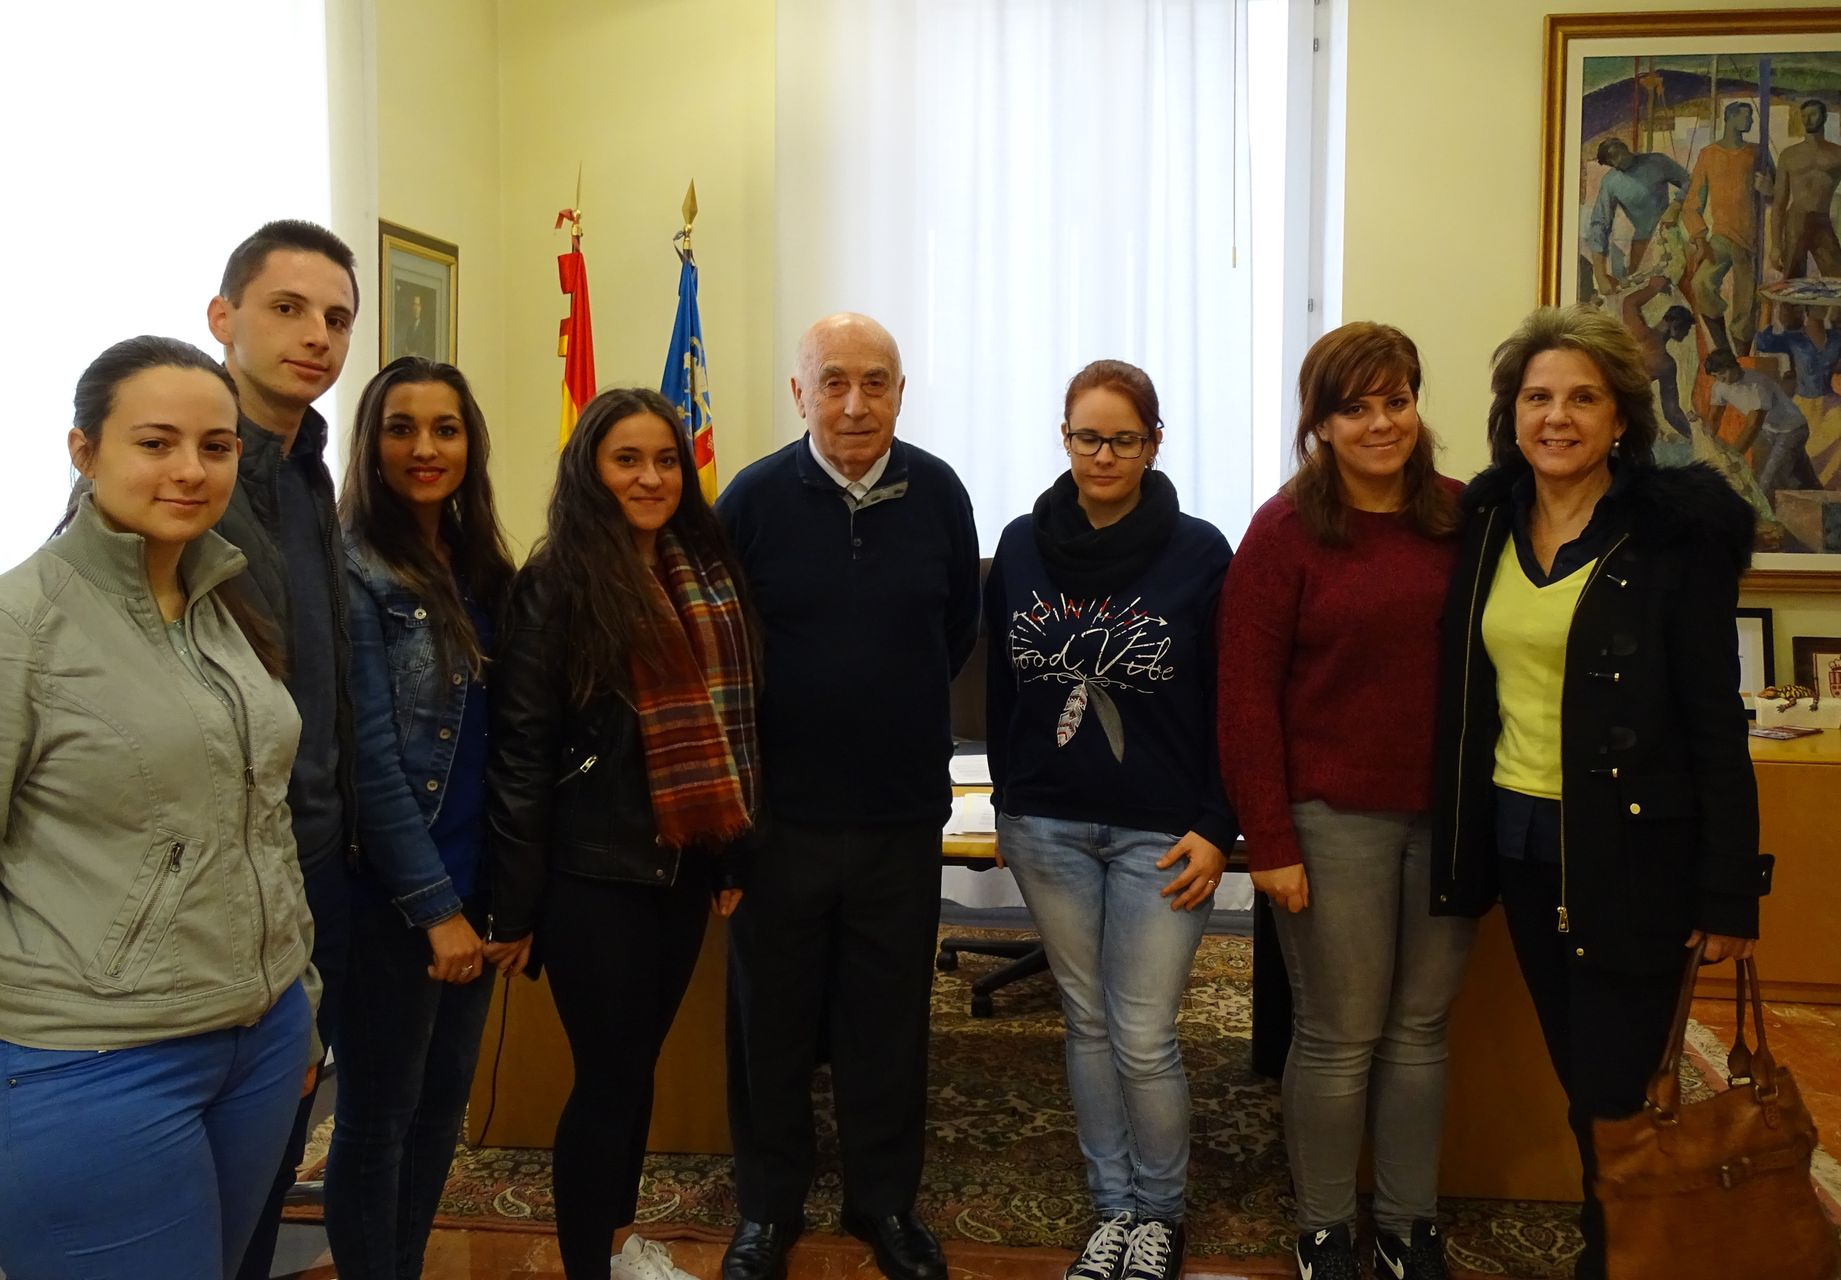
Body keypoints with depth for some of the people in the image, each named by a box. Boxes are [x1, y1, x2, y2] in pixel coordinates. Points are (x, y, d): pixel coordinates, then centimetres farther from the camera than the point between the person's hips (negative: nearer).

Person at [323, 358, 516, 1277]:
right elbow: (367, 755, -17)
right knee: (379, 1114, 7)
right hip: (391, 896, -7)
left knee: (444, 1100, 16)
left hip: (469, 887, 7)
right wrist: (434, 904, -16)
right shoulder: (353, 571, -13)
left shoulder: (479, 570, 8)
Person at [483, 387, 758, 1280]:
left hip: (682, 866, 6)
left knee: (638, 1064, 18)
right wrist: (516, 903, -13)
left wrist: (732, 855, 13)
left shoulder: (710, 575, 7)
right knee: (609, 1077, 3)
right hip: (595, 873, -5)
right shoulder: (556, 584, -10)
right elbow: (521, 745, -12)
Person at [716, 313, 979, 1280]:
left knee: (889, 1020, 13)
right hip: (781, 810, -1)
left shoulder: (937, 493, -1)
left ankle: (885, 1200, 31)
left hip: (904, 810, 2)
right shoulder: (753, 498, -8)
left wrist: (895, 712, 10)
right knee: (772, 1019, 12)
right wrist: (787, 725, 2)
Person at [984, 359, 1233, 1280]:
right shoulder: (1022, 547, 4)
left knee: (1144, 1040, 1)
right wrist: (1007, 800, 10)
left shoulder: (1199, 554, -6)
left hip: (1159, 834, -3)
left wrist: (1215, 829, -8)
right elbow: (1000, 688, 10)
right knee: (1087, 1023, 13)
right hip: (1047, 826, 3)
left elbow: (1230, 707, -4)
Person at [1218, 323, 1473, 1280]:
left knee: (1421, 1029, 14)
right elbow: (1246, 695, -7)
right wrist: (1269, 841, -10)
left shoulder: (1464, 519, 3)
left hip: (1449, 817, 3)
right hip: (1333, 819, -3)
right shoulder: (1287, 529, -6)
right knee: (1340, 1038, 7)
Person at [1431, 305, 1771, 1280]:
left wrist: (1729, 889, -11)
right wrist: (1457, 836, 6)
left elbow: (1715, 718, -10)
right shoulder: (1486, 521, 4)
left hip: (1631, 849, -5)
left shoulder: (1676, 531, -10)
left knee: (1616, 1097, 1)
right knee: (1576, 1080, 17)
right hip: (1517, 840, 5)